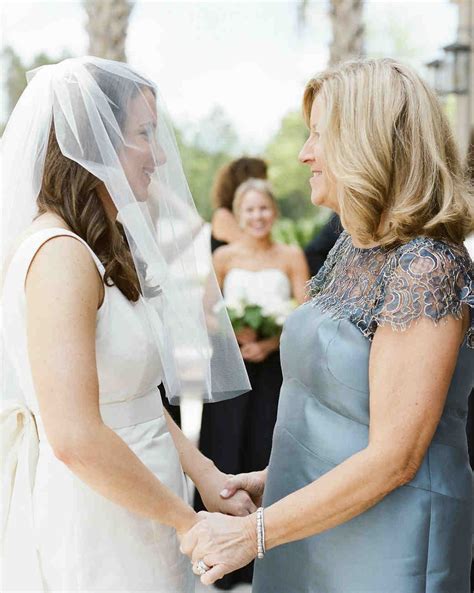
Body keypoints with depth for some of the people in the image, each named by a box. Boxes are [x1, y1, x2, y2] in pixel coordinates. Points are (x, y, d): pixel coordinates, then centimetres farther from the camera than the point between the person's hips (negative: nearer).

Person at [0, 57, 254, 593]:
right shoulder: (60, 254, -21)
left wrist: (204, 474, 1)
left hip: (130, 506, 9)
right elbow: (76, 437, -28)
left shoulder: (104, 251, 10)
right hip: (92, 523, -9)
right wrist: (186, 520, -16)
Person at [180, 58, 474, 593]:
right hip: (312, 521, 8)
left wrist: (252, 533, -21)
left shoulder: (425, 269, -22)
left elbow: (393, 458, -24)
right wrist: (273, 479, 10)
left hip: (383, 544, -8)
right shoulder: (354, 249, 5)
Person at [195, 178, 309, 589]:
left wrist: (271, 343, -16)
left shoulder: (292, 256, 4)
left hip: (276, 366, 0)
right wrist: (235, 334, -14)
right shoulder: (225, 257, 6)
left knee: (270, 451, 1)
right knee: (227, 450, 1)